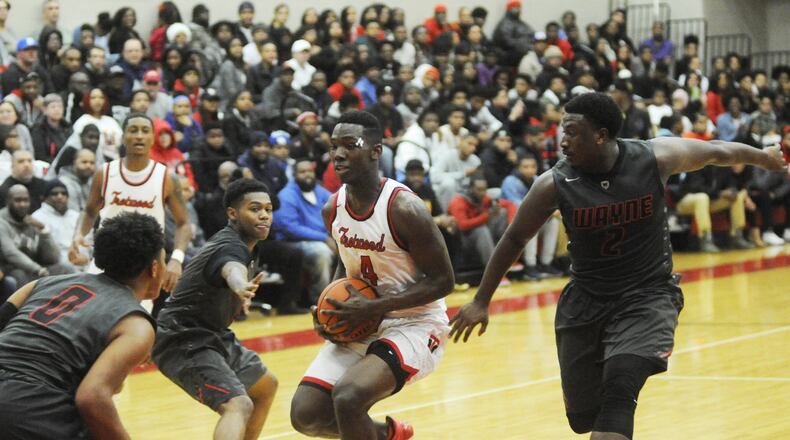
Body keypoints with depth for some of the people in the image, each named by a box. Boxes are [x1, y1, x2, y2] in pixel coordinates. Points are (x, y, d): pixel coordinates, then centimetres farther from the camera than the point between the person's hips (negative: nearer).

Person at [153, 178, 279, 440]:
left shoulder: (229, 240, 8)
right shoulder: (231, 247, -24)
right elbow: (232, 269, -50)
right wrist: (242, 287, -72)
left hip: (208, 336, 11)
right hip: (183, 343, -11)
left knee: (265, 386, 25)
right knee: (238, 405, -30)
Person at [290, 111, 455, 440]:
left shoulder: (403, 208, -22)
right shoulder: (332, 209, -1)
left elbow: (443, 281, -18)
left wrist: (373, 307, -24)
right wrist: (331, 309, -2)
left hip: (414, 323, -7)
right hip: (360, 324, 7)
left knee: (348, 396, -30)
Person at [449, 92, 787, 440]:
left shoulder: (656, 158, -16)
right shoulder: (555, 184, -15)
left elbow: (716, 152, 3)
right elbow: (515, 239, -1)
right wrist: (481, 301, 2)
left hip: (648, 295, -2)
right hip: (585, 301, 2)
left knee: (619, 385, -27)